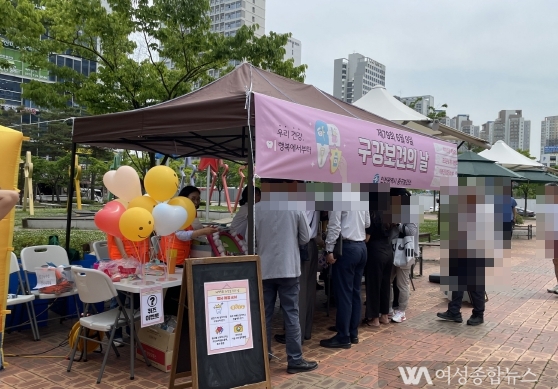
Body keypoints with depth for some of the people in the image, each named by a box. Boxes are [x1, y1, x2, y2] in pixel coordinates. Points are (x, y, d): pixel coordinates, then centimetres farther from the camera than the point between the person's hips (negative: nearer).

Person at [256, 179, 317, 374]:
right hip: (289, 268, -1)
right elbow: (305, 238, 2)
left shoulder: (256, 209, -6)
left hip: (264, 269, 1)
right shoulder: (295, 207, -6)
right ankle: (295, 360, 9)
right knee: (291, 316, 4)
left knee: (264, 315, 12)